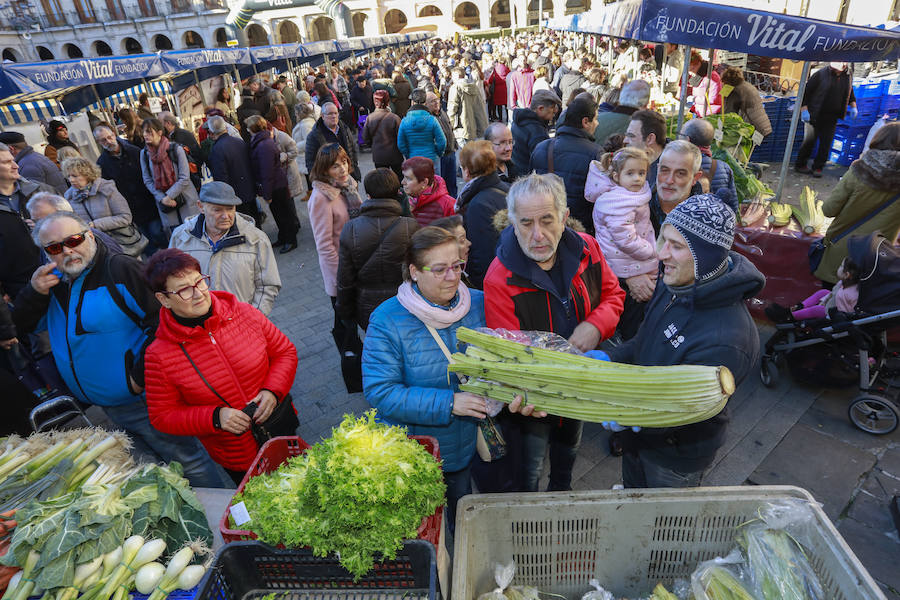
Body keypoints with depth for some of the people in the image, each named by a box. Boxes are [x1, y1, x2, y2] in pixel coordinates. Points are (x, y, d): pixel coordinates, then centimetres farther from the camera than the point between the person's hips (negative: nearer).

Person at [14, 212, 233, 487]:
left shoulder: (120, 269, -14)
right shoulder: (51, 281, 9)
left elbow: (162, 321, -22)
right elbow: (18, 327, 12)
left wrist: (140, 378, -20)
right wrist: (35, 293, -7)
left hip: (143, 400, -7)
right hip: (105, 408, 7)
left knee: (189, 460, -1)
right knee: (153, 468, 20)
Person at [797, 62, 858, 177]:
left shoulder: (848, 76, 6)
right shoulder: (821, 74, -10)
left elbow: (850, 93, 21)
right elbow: (805, 91, -8)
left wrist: (853, 106, 8)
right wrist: (804, 110, -16)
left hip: (831, 118, 4)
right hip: (815, 115, -4)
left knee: (826, 143, 2)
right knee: (809, 141, 0)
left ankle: (818, 167, 12)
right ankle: (800, 165, 15)